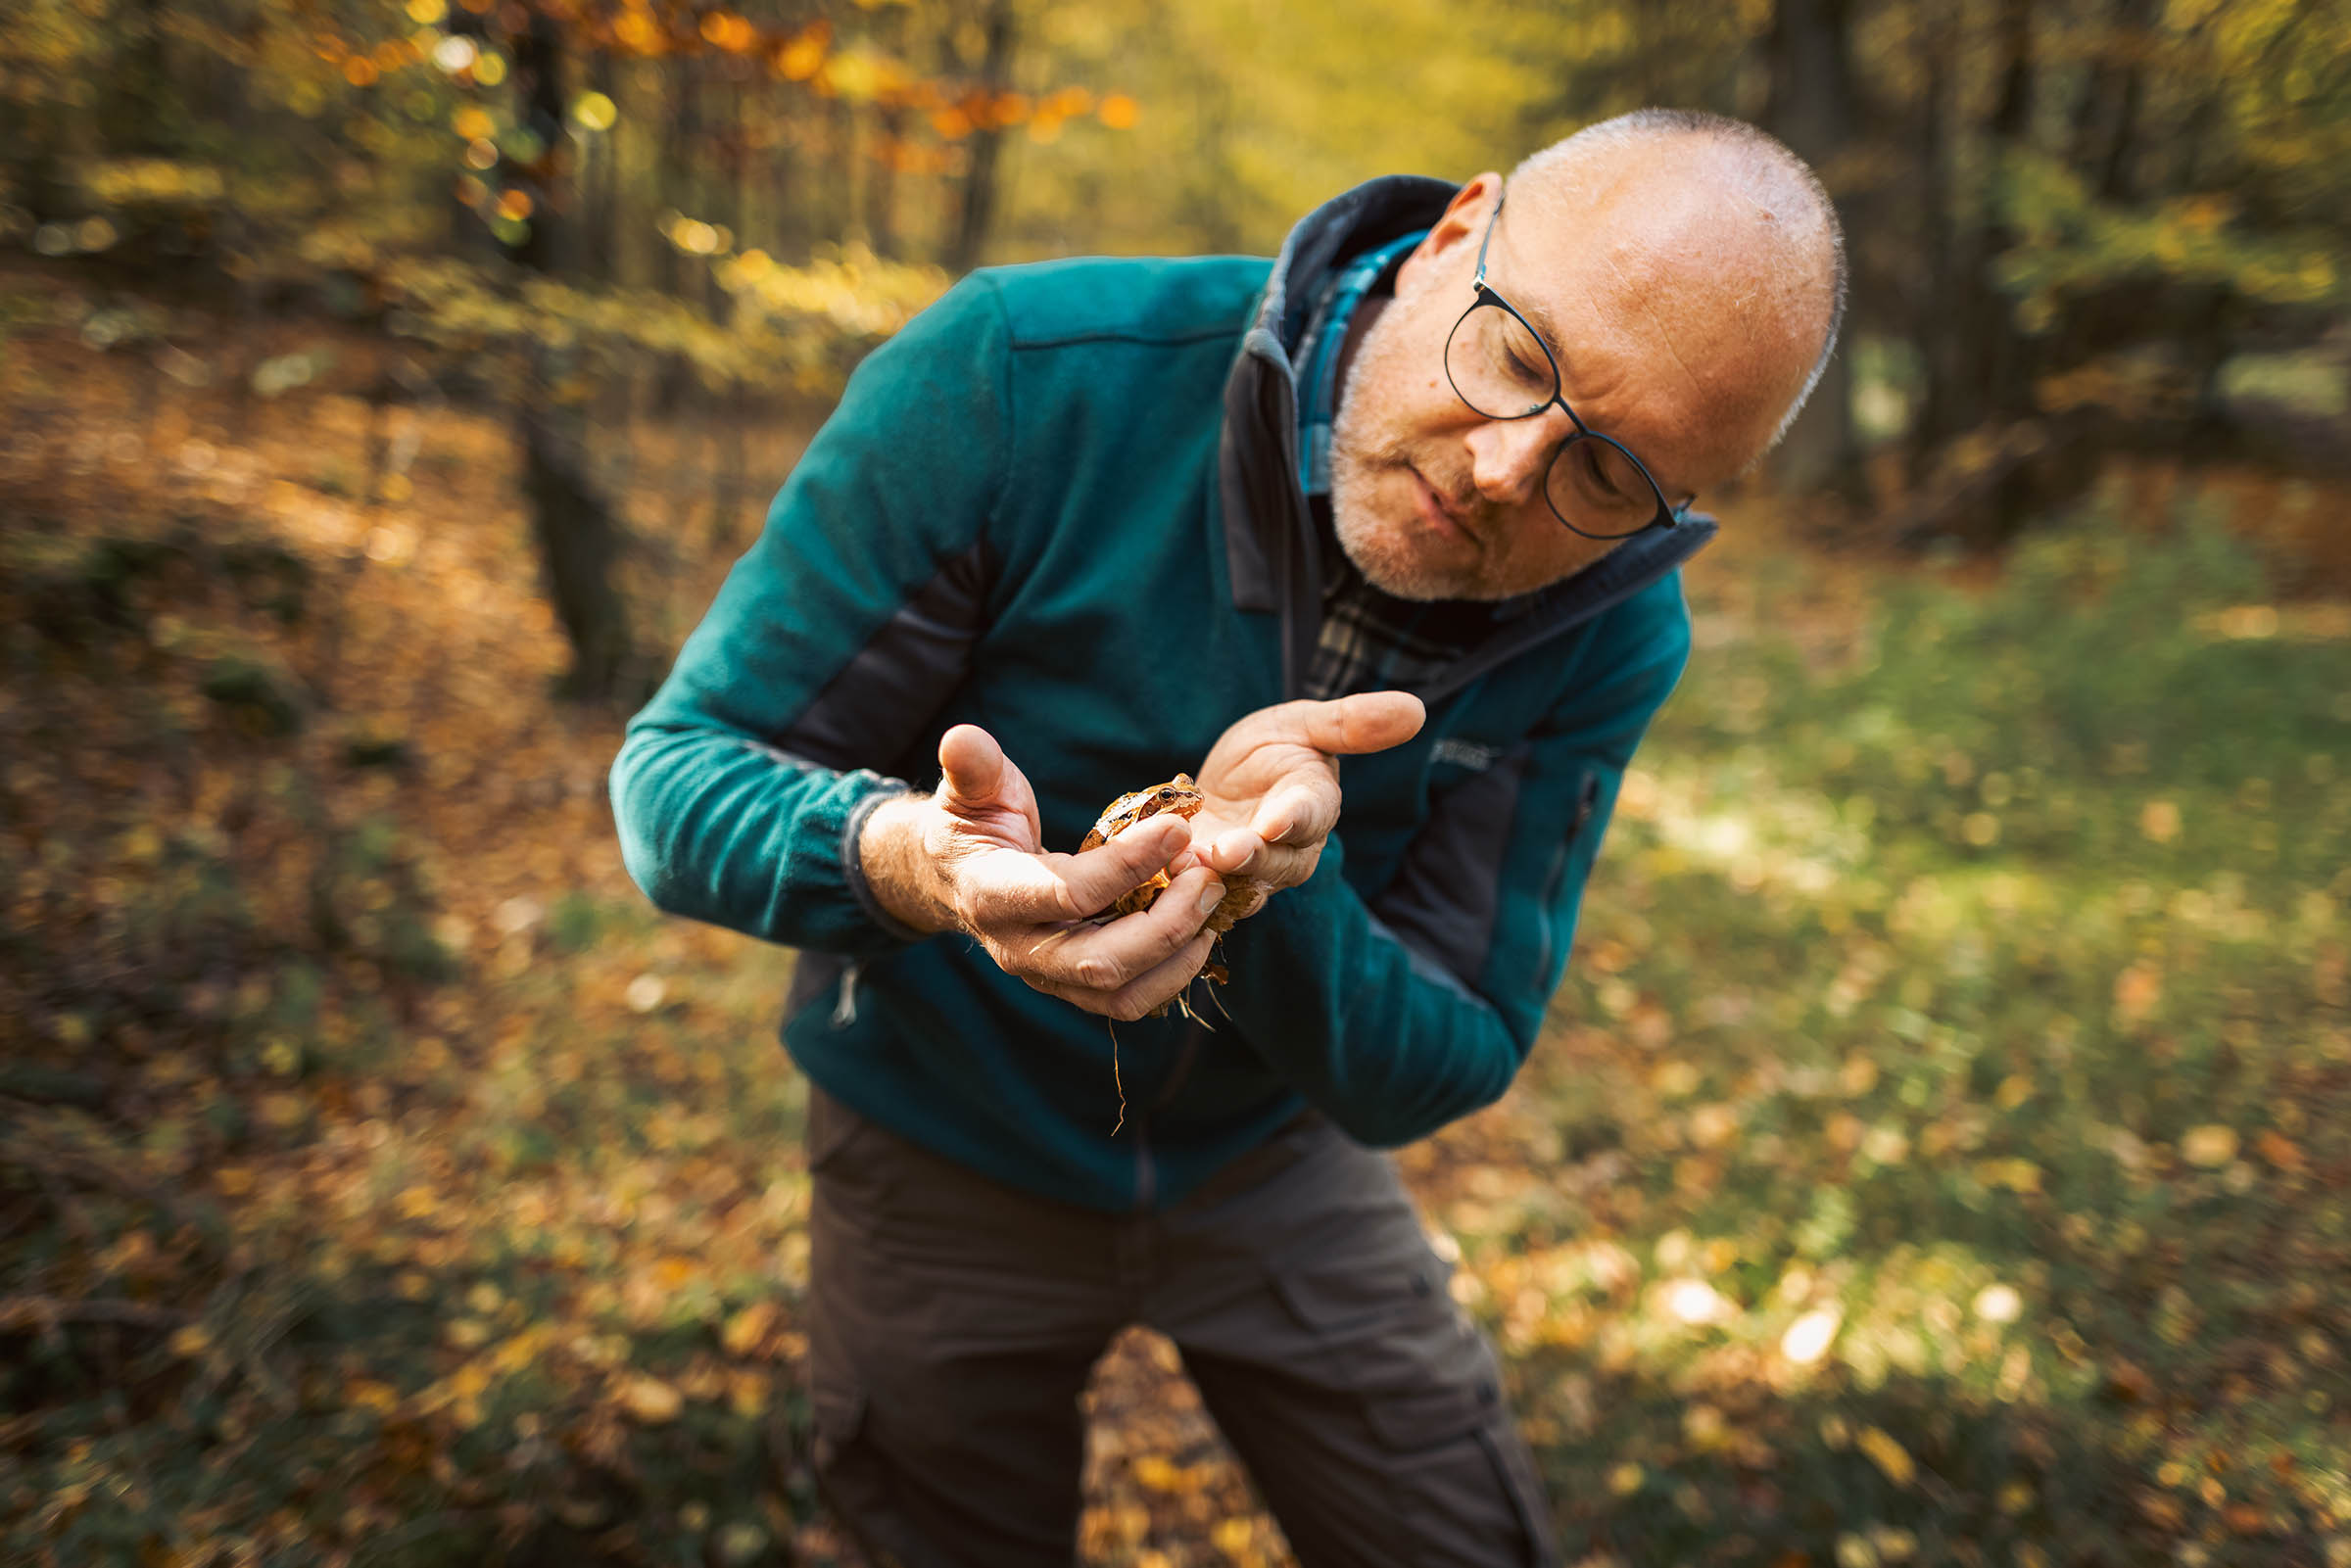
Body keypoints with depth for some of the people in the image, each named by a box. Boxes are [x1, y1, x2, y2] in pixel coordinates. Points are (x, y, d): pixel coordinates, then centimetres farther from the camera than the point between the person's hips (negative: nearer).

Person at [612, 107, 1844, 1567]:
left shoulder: (1611, 628, -19)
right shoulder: (1022, 378, -28)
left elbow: (1431, 1075, -17)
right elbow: (679, 770, -23)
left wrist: (1278, 886, -40)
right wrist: (908, 857, -47)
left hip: (1276, 1164, 2)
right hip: (947, 1157, -1)